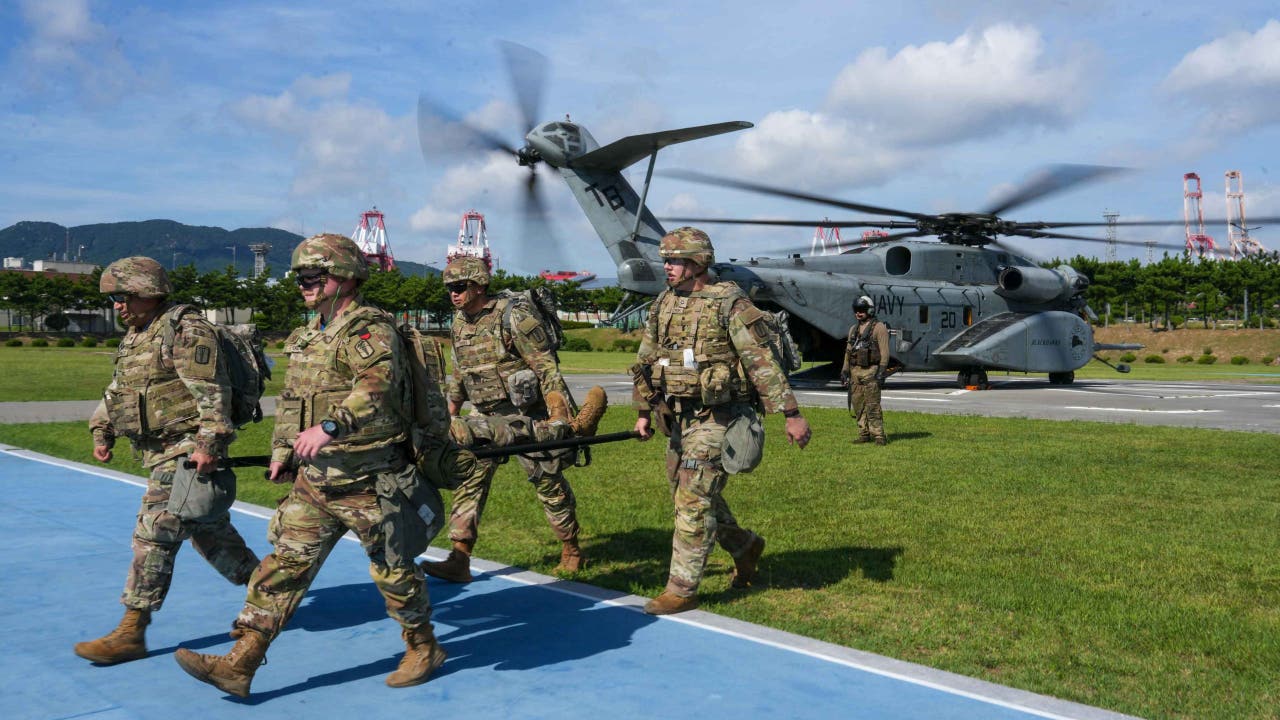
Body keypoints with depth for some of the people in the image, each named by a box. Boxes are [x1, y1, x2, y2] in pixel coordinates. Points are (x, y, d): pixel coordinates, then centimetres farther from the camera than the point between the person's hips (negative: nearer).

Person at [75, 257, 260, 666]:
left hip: (189, 451, -10)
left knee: (155, 535, -9)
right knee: (208, 532, 17)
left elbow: (213, 391, -21)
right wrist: (102, 431, 14)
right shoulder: (135, 336, 17)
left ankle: (131, 633, -3)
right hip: (162, 452, 10)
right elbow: (117, 391, 25)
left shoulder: (186, 330, -13)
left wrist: (209, 444, -27)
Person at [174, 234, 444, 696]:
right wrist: (282, 452, 17)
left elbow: (377, 387, -31)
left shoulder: (369, 329, -14)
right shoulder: (309, 335, 14)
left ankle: (423, 649, 27)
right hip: (314, 481, 8)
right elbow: (290, 399, 23)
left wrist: (332, 425, -40)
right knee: (284, 564, 5)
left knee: (393, 568, 6)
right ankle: (238, 665, 9)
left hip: (368, 481, -8)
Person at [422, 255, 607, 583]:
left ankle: (571, 550, 24)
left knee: (548, 482, 6)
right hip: (484, 415, 6)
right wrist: (450, 410, 22)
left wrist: (561, 416, -22)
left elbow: (547, 367, -19)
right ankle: (459, 559, -6)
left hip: (525, 414, -6)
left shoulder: (514, 317, -18)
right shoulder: (459, 322, 6)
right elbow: (460, 371, 20)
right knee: (470, 476, -6)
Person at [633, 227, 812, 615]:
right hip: (682, 418, 8)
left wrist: (791, 414, -17)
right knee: (687, 494, 17)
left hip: (719, 419, -8)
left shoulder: (729, 303, -13)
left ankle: (682, 590, 2)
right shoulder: (663, 303, 8)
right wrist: (644, 412, 15)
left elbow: (763, 362, -15)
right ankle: (745, 546, 39)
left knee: (694, 501, -8)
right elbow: (647, 360, 16)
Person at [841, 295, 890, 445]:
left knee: (872, 405, -10)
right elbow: (848, 351, 19)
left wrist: (882, 371, -16)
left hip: (871, 371, -7)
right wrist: (844, 370, 13)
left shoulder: (879, 328, -4)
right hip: (855, 371, 7)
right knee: (858, 405, 6)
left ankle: (878, 435, -6)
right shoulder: (853, 329, 17)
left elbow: (884, 352, -9)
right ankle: (864, 434, 12)